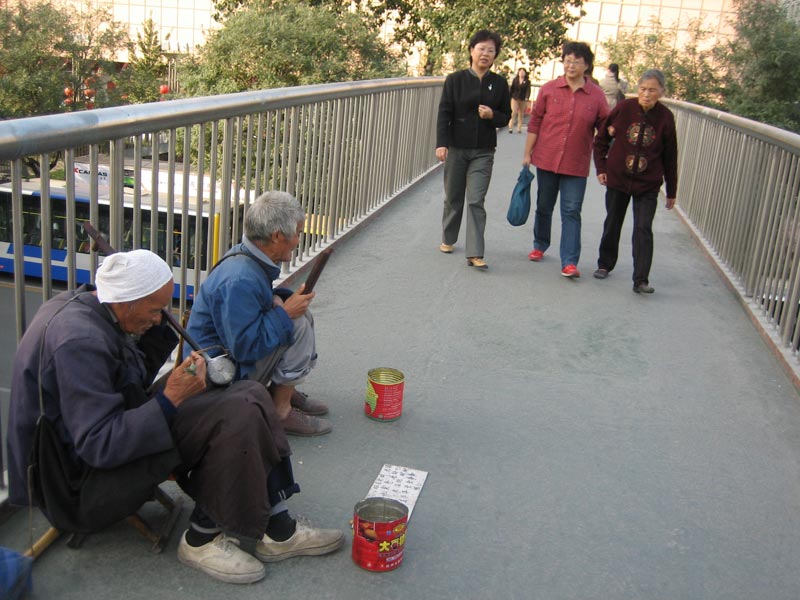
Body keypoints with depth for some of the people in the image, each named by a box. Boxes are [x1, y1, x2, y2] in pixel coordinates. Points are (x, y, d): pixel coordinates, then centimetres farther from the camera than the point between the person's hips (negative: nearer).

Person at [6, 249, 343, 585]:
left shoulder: (82, 308, 6)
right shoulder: (79, 340, -26)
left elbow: (130, 389, 12)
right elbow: (98, 445, -29)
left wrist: (157, 332, 0)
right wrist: (170, 400, -27)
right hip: (85, 484, -11)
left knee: (250, 396, 3)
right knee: (236, 415, -26)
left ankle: (278, 529, 3)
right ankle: (201, 540, -7)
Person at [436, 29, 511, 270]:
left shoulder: (499, 83, 4)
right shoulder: (455, 80, -1)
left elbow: (506, 117, 10)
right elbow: (444, 113, -4)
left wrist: (492, 115, -13)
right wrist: (441, 143, -15)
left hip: (483, 152, 0)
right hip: (456, 148, 0)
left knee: (476, 201, -7)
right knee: (453, 198, 12)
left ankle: (475, 254, -8)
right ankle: (448, 239, 33)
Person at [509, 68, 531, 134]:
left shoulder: (527, 81, 0)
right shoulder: (515, 80, 4)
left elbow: (528, 90, -7)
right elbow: (512, 89, 6)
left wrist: (527, 98, -20)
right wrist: (510, 97, 2)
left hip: (523, 100, 0)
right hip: (515, 98, 0)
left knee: (521, 114, 8)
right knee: (513, 112, -11)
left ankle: (519, 128, 14)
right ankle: (510, 127, -11)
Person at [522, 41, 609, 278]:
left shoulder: (596, 95, -1)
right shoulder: (549, 89, 0)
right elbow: (535, 122, 3)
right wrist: (527, 153, 3)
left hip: (576, 165, -1)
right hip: (546, 160, 2)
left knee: (571, 212, -4)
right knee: (544, 207, 16)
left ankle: (569, 262, -3)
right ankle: (540, 246, 37)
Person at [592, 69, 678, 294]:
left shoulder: (665, 117, -7)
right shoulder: (624, 108, -8)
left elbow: (670, 157, 1)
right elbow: (601, 139, 4)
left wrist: (671, 191, 5)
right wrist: (601, 167, -1)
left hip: (648, 184, -1)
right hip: (617, 179, 1)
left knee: (643, 230, -7)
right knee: (612, 224, 14)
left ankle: (641, 280, -5)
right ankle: (605, 265, 34)